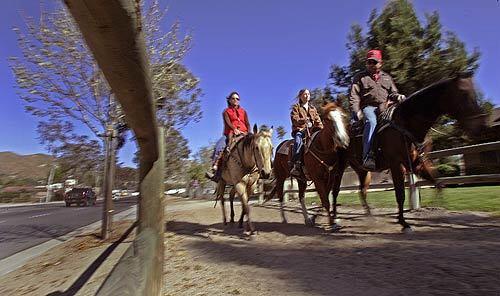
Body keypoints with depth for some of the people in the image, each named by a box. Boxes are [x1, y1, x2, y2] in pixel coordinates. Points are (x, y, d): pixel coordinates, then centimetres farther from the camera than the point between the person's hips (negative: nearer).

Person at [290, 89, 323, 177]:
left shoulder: (313, 108, 25)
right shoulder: (296, 107, 11)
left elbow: (318, 120, 17)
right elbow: (294, 119, -4)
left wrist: (321, 128, -2)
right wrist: (303, 120, -22)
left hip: (312, 130, 4)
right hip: (299, 130, -4)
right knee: (298, 141, -35)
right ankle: (295, 165, -39)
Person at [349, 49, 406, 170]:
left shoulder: (387, 77, 28)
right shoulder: (360, 77, 14)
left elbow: (393, 93, 24)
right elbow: (354, 96, 3)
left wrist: (398, 97, -2)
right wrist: (356, 111, -13)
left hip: (385, 107, 5)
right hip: (368, 107, -4)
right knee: (372, 121, -36)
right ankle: (368, 156, -45)